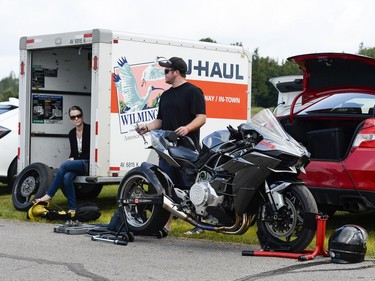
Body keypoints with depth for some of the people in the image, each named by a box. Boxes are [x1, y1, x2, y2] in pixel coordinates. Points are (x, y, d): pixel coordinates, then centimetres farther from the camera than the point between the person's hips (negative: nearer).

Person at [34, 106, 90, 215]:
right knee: (67, 177, -29)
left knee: (64, 166, -30)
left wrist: (74, 159, -9)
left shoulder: (89, 130, -6)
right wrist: (71, 159, -2)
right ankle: (72, 208, -27)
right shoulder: (72, 133, 14)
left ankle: (49, 195, -23)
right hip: (76, 164, 5)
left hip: (87, 164, -5)